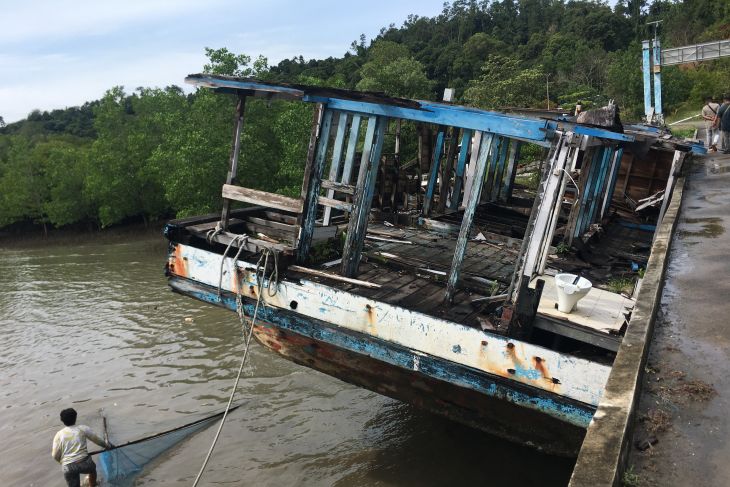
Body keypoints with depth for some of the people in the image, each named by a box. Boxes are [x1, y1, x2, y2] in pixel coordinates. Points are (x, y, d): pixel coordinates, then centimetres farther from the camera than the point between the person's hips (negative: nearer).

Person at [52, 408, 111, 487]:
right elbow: (96, 439, 14)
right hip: (84, 462, 1)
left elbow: (55, 455, 3)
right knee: (92, 468, 34)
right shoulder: (83, 428, 3)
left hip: (68, 467, 0)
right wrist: (107, 445, 31)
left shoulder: (59, 435, 3)